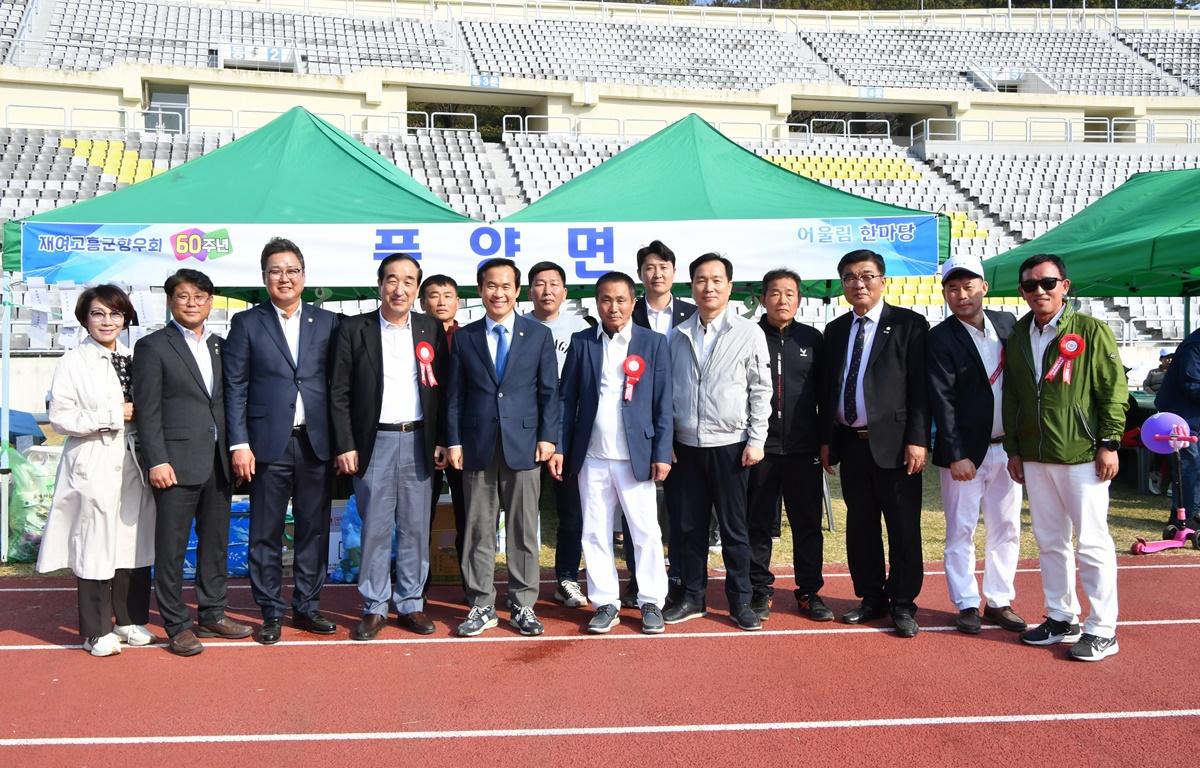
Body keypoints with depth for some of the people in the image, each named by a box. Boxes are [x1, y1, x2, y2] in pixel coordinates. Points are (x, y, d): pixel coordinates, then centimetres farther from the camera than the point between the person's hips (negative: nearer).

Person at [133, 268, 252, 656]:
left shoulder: (219, 346, 14)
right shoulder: (153, 347, -2)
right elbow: (147, 410, -7)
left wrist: (236, 450, 7)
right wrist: (157, 461, -14)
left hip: (218, 461, 6)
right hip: (177, 462, -6)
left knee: (216, 542, 12)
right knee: (172, 547, 1)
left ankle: (212, 615, 23)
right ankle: (177, 625, 10)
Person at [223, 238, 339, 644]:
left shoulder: (327, 321, 8)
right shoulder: (246, 323, 4)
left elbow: (337, 384, 7)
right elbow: (235, 388, 0)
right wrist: (239, 444, -7)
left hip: (317, 443, 2)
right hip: (269, 443, -2)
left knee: (314, 530, 8)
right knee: (266, 534, 4)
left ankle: (307, 607, 21)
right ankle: (271, 613, 16)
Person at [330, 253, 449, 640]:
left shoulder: (432, 330, 6)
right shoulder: (353, 329, 0)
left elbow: (441, 389, 8)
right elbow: (339, 394, -1)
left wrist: (441, 441, 2)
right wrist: (345, 446, -6)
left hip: (418, 441, 2)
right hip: (373, 442, -2)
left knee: (416, 528, 7)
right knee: (375, 528, 3)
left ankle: (411, 604, 18)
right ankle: (374, 608, 13)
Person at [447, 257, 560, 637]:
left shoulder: (539, 335, 5)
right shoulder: (465, 337, 7)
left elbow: (549, 391, 3)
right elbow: (455, 394, 6)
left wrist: (547, 436, -5)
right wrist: (454, 441, 0)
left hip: (524, 444, -1)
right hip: (477, 446, 1)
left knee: (523, 531, 5)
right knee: (479, 531, 6)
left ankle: (523, 606, 15)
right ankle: (481, 606, 15)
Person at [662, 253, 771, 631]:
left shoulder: (749, 333, -2)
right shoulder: (679, 336, 7)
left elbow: (761, 391, -2)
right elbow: (668, 390, 10)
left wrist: (756, 440, -7)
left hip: (730, 445, -3)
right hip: (686, 444, 3)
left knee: (734, 528, 4)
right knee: (691, 526, 10)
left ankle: (740, 601, 16)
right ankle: (693, 597, 22)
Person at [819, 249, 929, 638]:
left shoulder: (909, 324, -2)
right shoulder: (835, 330, 13)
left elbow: (920, 386, -7)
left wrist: (917, 439, -13)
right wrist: (826, 439, 10)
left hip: (893, 442, -5)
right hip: (850, 442, 5)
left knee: (903, 527, 2)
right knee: (860, 526, 11)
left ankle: (903, 604, 13)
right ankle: (871, 597, 24)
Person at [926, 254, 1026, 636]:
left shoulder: (1007, 323, 6)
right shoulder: (940, 338, -8)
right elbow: (942, 401, -12)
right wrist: (957, 456, -17)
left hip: (1006, 447, 5)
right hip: (965, 450, -5)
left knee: (1006, 529, 10)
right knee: (961, 532, 3)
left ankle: (999, 601, 21)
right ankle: (967, 604, 13)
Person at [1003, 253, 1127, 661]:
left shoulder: (1091, 330, -5)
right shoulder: (1018, 336, 10)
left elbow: (1115, 389, -6)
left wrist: (1109, 443, -10)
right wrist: (1013, 449, 12)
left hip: (1081, 456, -5)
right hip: (1034, 459, 6)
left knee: (1092, 542, -2)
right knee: (1050, 541, 12)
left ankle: (1102, 629, 7)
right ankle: (1061, 618, 24)